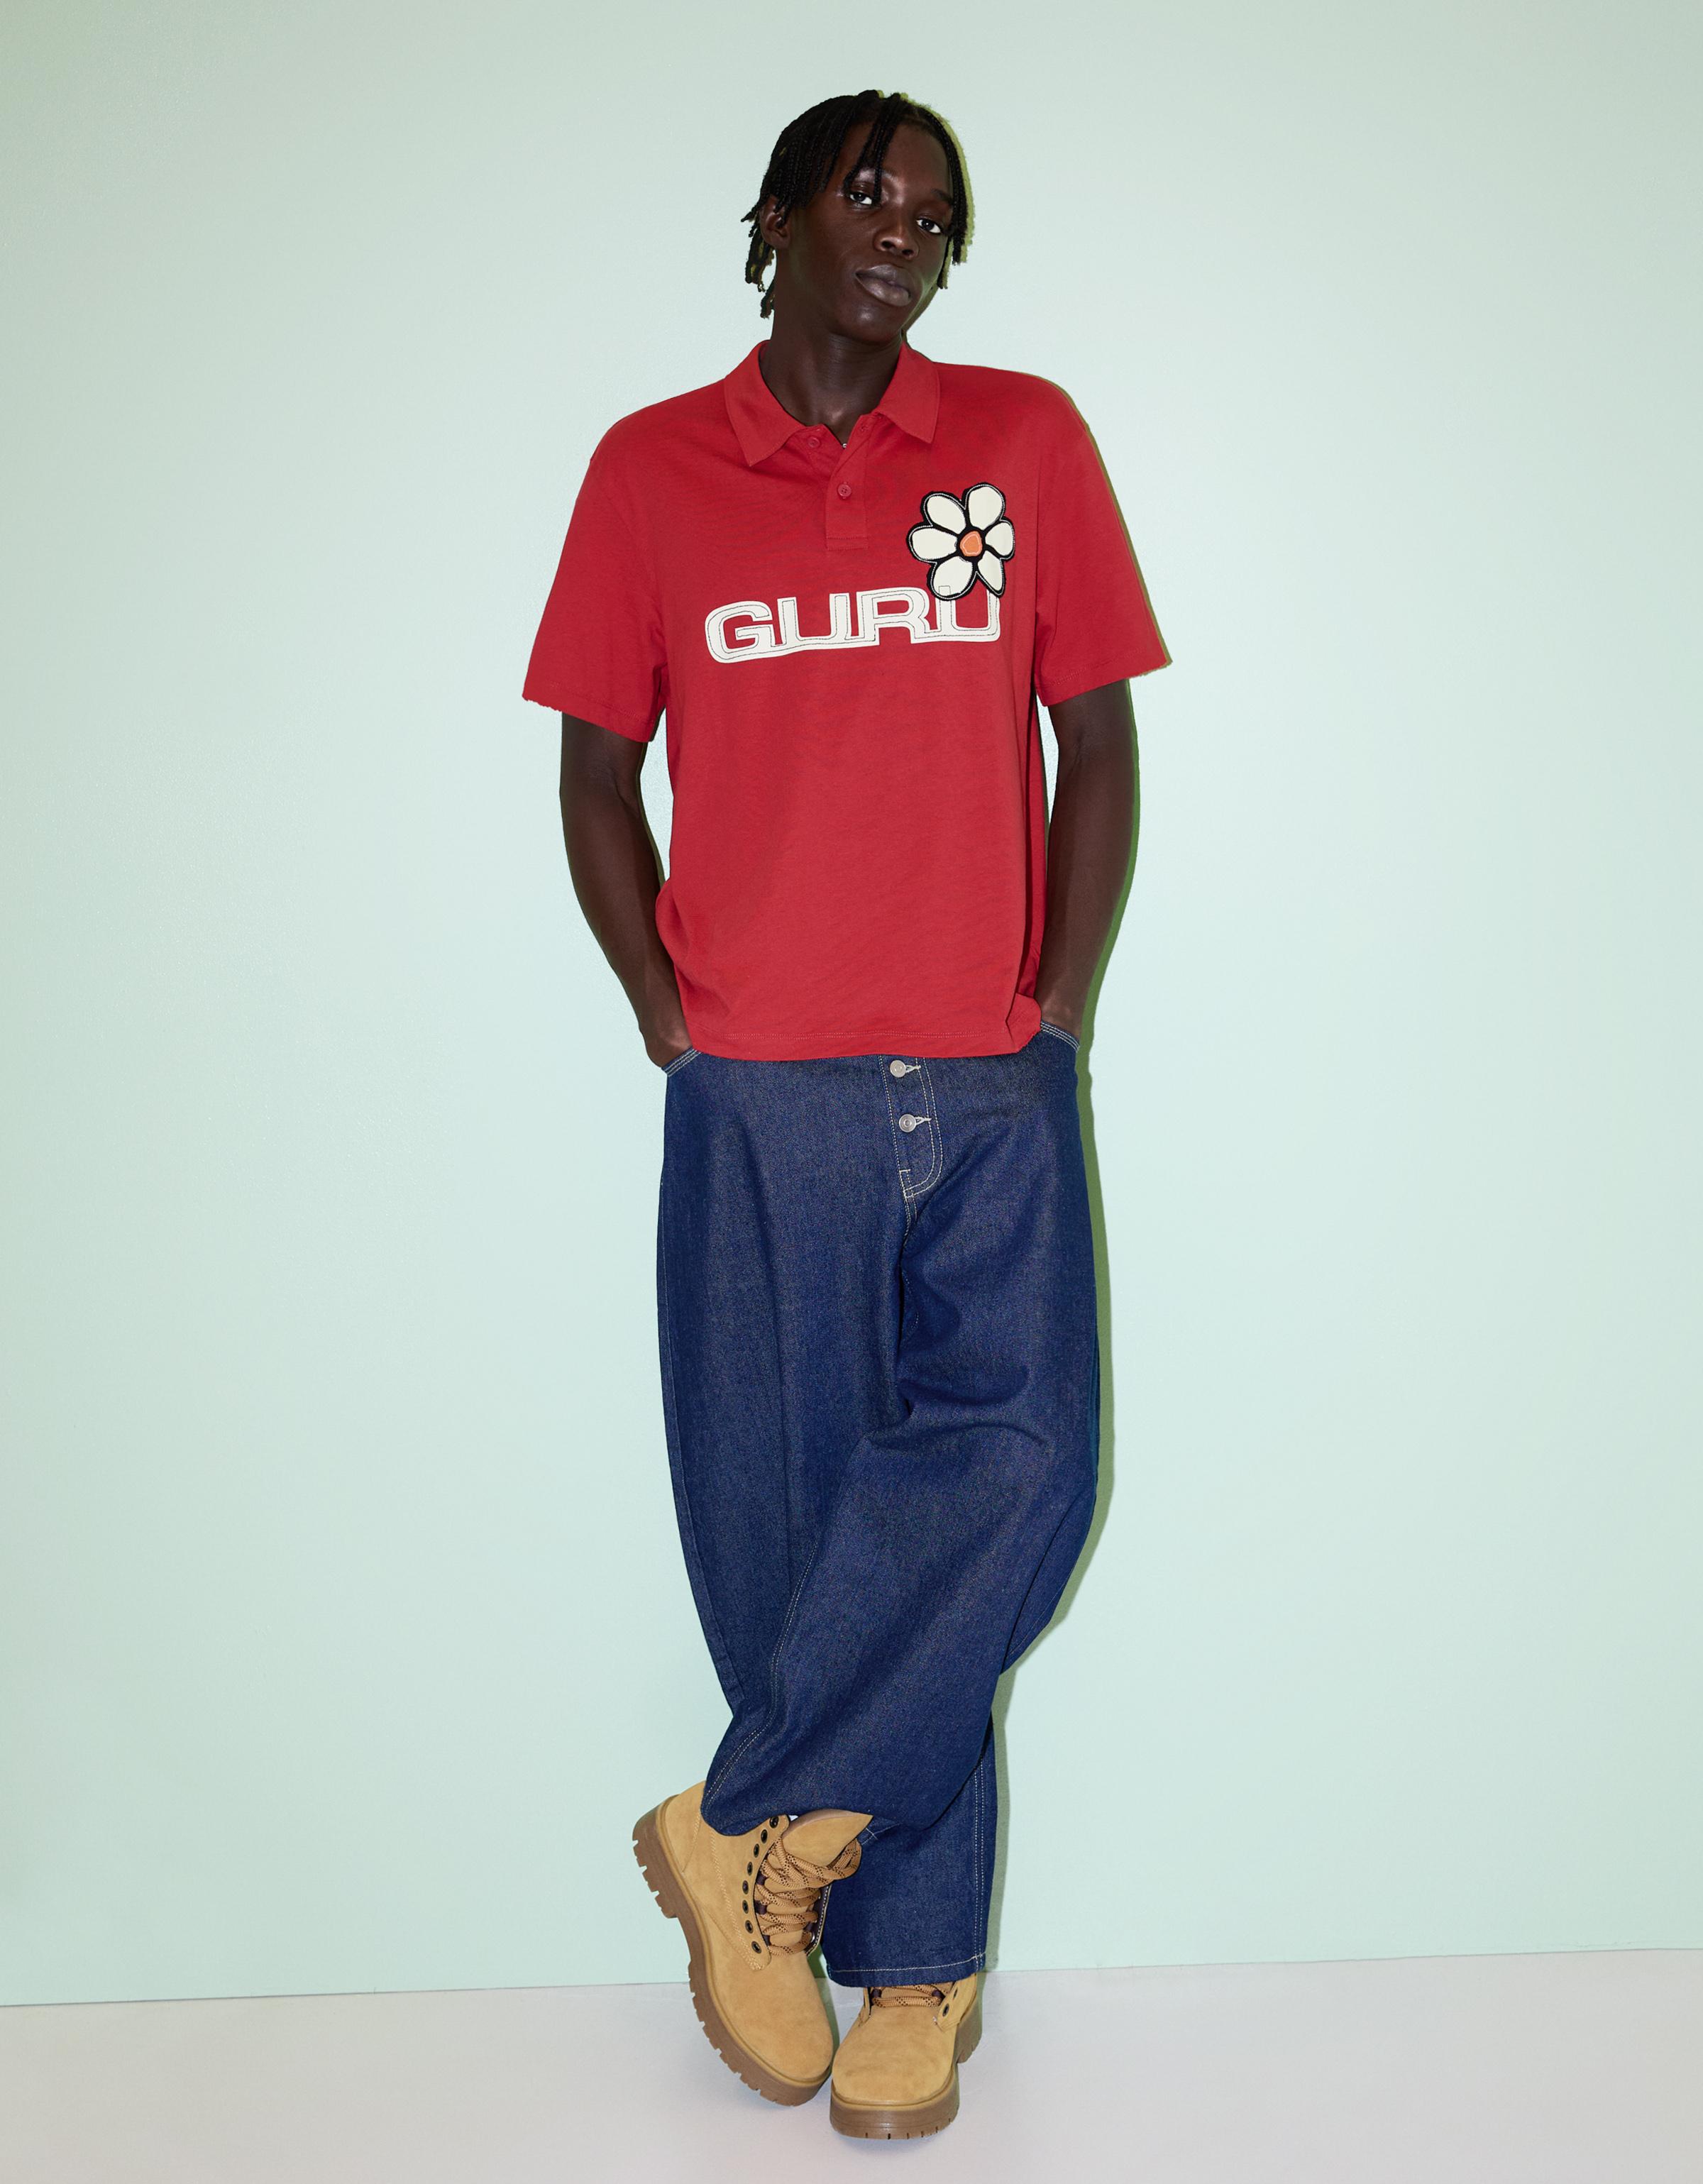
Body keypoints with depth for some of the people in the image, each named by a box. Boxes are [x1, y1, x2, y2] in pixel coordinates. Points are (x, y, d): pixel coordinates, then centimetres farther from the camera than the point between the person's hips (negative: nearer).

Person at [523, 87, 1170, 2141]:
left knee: (1005, 1471, -11)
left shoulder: (1025, 438, 7)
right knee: (791, 1516, 4)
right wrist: (673, 1023, 1)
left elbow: (1098, 744, 8)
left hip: (992, 1095, 1)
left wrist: (1058, 1015, 0)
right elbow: (594, 773, 10)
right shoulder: (649, 471, 7)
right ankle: (914, 1952, 23)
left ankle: (751, 1829, 10)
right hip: (760, 1101, 0)